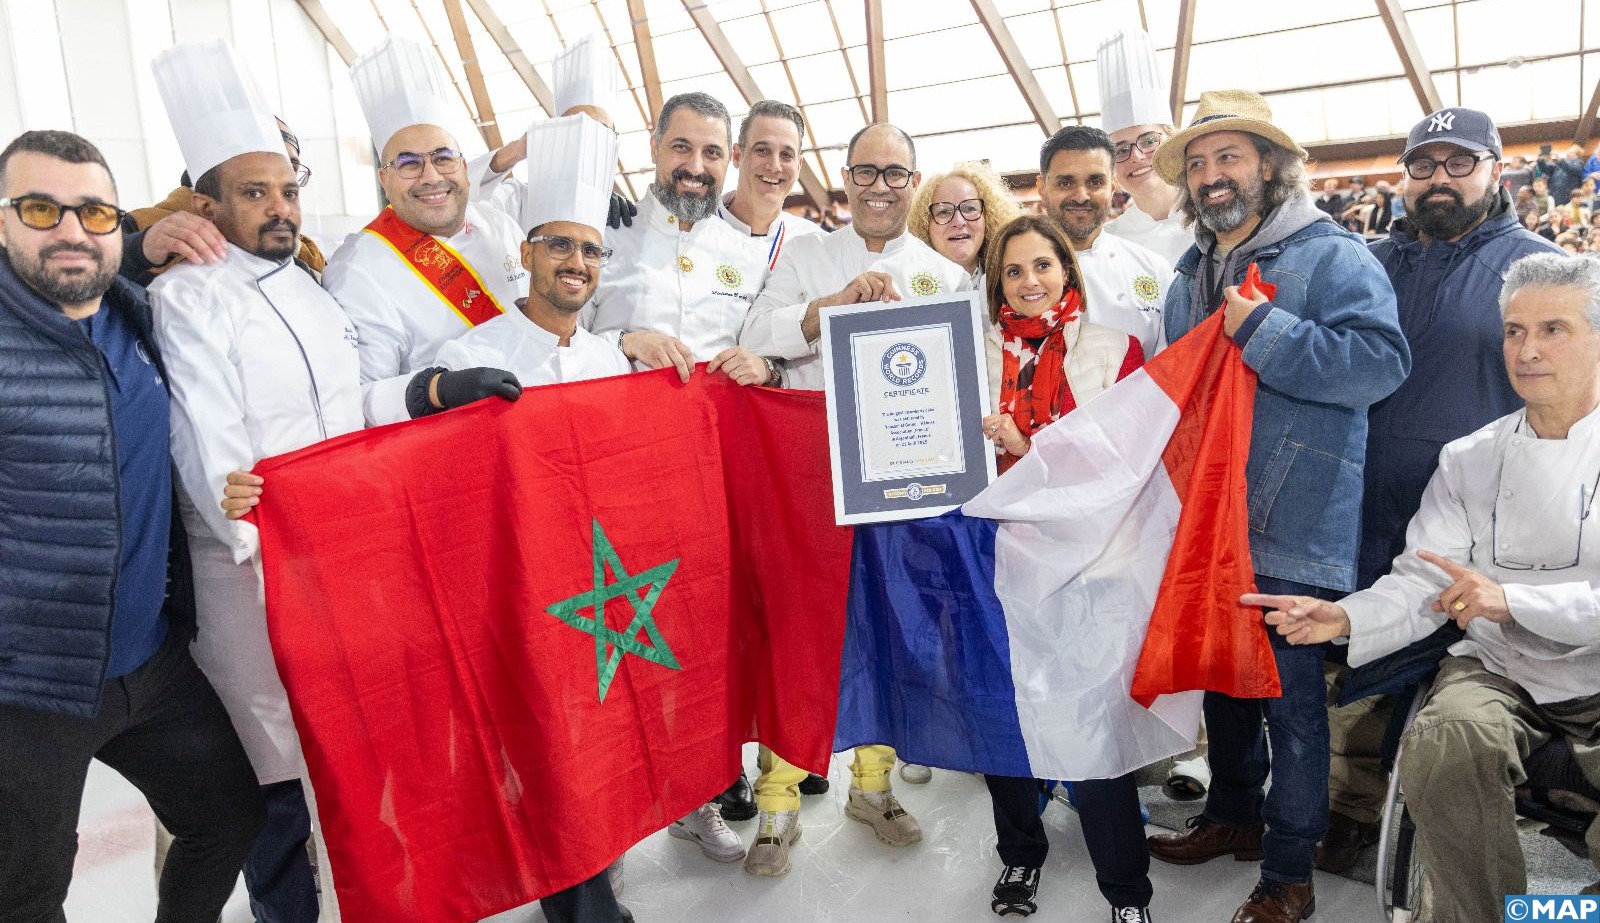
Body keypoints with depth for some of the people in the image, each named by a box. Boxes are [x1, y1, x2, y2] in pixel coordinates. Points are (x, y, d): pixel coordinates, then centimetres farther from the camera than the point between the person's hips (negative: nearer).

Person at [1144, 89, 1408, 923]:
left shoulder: (1331, 257, -8)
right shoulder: (1191, 276, 15)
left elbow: (1380, 361, -22)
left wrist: (1266, 332, -25)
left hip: (1293, 526, -7)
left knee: (1289, 690, 2)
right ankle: (1233, 814, 38)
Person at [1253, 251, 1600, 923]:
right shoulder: (1469, 459, 9)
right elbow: (1420, 583, 2)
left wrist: (1510, 600, -24)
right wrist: (1343, 619, -17)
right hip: (1499, 671, 3)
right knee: (1442, 744, -30)